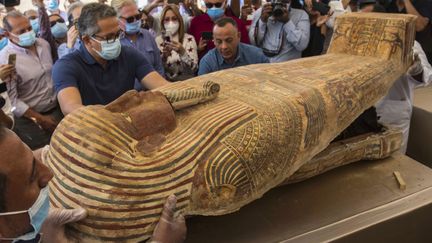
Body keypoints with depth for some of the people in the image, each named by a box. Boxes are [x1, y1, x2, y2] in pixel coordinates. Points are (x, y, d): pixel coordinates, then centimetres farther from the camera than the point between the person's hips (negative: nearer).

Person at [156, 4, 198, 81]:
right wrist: (164, 57, -15)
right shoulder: (157, 40, 4)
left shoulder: (189, 39, 0)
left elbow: (194, 68, -6)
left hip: (186, 81, 0)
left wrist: (182, 52, -19)